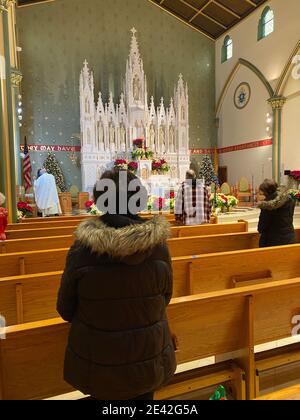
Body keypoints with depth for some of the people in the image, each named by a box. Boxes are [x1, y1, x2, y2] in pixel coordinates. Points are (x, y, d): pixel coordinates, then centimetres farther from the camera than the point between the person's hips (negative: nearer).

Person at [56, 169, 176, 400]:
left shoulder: (82, 248, -21)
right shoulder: (158, 244, -17)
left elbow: (65, 309, -7)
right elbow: (165, 299, -2)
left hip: (98, 363, 0)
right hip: (149, 359, 1)